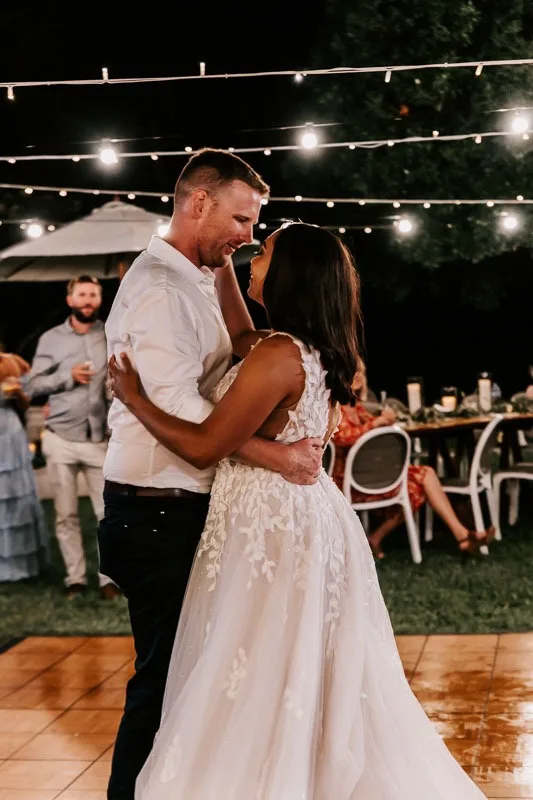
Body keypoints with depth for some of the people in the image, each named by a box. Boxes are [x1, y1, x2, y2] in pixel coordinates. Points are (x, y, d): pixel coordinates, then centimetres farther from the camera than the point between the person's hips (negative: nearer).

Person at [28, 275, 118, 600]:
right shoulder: (51, 339, 4)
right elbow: (35, 385, 2)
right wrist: (68, 376, -11)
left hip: (101, 439, 0)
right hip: (61, 439, 1)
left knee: (108, 512, 0)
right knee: (66, 514, 6)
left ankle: (109, 577, 11)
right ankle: (75, 578, 16)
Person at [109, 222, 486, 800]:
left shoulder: (280, 356, -20)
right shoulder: (314, 352, 8)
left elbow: (205, 447, -20)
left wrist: (133, 399, -10)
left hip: (270, 525, -9)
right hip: (301, 514, 10)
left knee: (258, 686, 1)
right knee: (311, 682, 17)